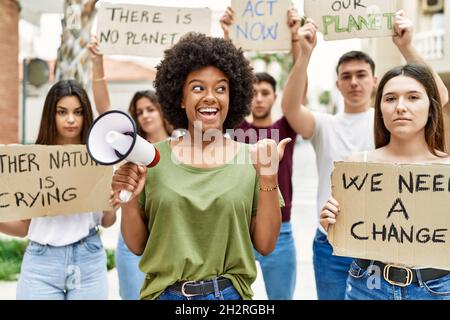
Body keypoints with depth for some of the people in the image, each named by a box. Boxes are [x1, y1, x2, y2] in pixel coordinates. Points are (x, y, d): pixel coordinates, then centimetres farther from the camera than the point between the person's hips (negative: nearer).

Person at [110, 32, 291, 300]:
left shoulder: (250, 160, -3)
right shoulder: (154, 158, -3)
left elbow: (265, 245, -4)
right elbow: (137, 246, 3)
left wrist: (268, 177, -13)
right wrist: (129, 201, -14)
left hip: (229, 294, 0)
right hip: (164, 292, 1)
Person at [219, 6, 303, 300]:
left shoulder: (286, 129, 1)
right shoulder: (237, 128, 2)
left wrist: (295, 37, -19)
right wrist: (227, 37, -17)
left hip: (279, 233, 0)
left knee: (282, 297, 13)